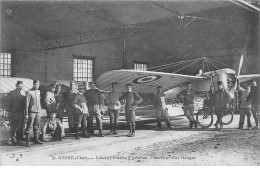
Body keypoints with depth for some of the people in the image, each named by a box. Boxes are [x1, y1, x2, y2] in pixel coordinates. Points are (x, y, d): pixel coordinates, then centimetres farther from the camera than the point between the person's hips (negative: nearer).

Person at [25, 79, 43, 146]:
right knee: (29, 126, -5)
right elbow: (27, 103, -8)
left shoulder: (38, 91, 12)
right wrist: (26, 114, -11)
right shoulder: (29, 92, -7)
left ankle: (36, 139, 18)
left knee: (37, 126, 10)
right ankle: (27, 140, 0)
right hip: (32, 111, -6)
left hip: (38, 111, 6)